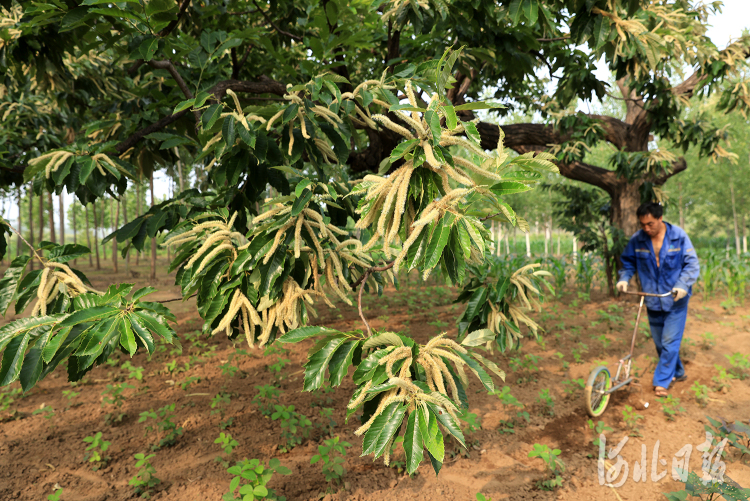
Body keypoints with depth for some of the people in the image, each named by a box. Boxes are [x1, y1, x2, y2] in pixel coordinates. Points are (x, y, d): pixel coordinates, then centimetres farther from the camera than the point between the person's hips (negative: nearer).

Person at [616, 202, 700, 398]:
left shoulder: (678, 236, -11)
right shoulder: (637, 240, -5)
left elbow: (692, 264, -9)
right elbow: (628, 262, 10)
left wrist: (683, 285, -24)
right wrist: (624, 278, -9)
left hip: (675, 300, -3)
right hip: (652, 300, 4)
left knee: (669, 341, -5)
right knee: (660, 342, 14)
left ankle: (661, 381, 5)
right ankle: (677, 372, 35)